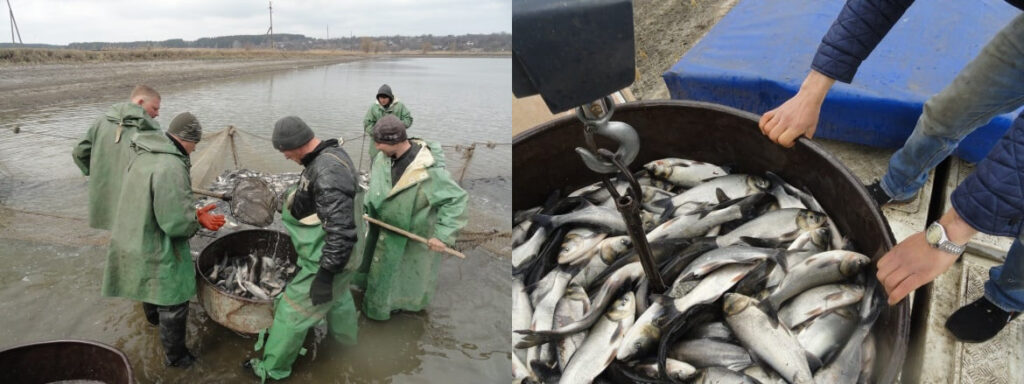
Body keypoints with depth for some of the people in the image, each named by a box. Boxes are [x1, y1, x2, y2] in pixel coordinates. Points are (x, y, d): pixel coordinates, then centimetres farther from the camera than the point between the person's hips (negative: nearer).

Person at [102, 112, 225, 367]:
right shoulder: (170, 167, -30)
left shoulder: (143, 155, 0)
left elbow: (147, 203, 7)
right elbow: (176, 222, -31)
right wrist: (197, 220, -9)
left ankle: (153, 316, 63)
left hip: (132, 241, 9)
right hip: (157, 251, -9)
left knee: (151, 286, 36)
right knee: (174, 305, 9)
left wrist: (193, 215, -2)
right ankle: (175, 356, 25)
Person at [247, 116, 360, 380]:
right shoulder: (331, 155, 0)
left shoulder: (327, 171, -32)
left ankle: (273, 368, 27)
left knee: (293, 312, 7)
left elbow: (341, 230, -33)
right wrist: (292, 207, 27)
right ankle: (345, 334, 58)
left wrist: (325, 274, -27)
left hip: (327, 259, -10)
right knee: (336, 295, 33)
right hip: (335, 256, 10)